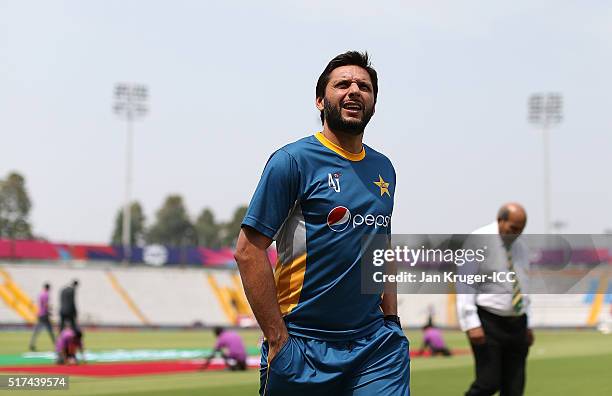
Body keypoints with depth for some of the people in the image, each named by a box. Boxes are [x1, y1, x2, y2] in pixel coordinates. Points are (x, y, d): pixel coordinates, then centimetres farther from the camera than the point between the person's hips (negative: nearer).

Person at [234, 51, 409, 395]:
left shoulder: (384, 169, 13)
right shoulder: (293, 160, -6)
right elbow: (249, 251, -11)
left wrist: (392, 321, 12)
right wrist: (278, 339, -14)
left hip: (375, 342, 5)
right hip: (305, 343, -4)